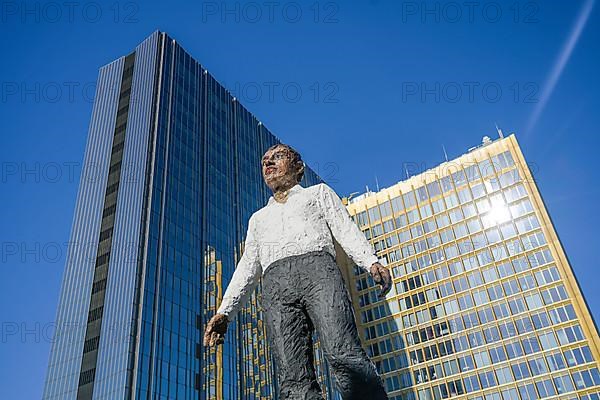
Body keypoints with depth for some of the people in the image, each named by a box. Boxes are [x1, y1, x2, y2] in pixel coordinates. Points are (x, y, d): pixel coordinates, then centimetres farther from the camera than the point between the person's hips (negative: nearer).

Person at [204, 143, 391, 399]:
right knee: (293, 379, -18)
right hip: (276, 284, 2)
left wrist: (371, 262, -8)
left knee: (343, 356, -28)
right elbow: (247, 268, 28)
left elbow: (346, 230, 13)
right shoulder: (258, 218, 38)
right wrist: (224, 312, 12)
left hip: (317, 267, -2)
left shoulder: (318, 192, 29)